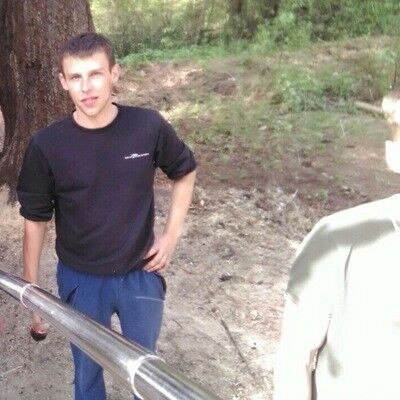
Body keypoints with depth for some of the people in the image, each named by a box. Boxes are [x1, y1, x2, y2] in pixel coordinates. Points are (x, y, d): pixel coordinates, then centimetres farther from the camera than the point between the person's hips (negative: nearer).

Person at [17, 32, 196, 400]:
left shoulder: (149, 127, -15)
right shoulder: (47, 145, -16)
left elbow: (185, 172, 5)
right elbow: (35, 219, -4)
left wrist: (172, 233, -2)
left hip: (141, 275, 1)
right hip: (80, 280, 0)